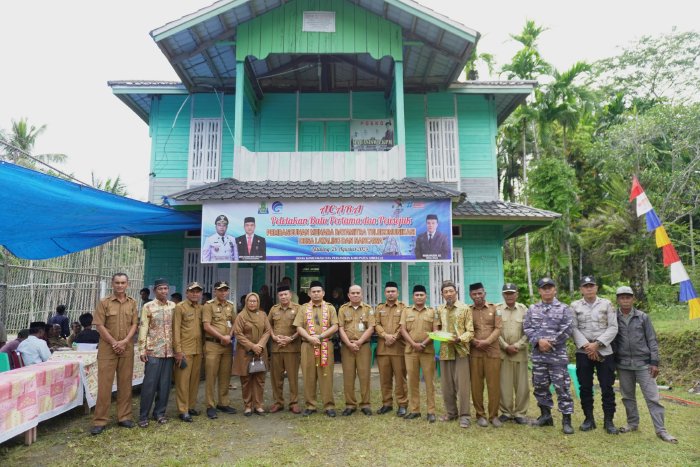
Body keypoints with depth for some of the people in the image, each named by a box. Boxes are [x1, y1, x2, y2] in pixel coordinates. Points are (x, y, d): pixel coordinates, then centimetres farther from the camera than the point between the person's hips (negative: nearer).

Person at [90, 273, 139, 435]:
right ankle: (99, 421, 6)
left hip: (127, 348, 3)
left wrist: (124, 341, -10)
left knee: (125, 383, 7)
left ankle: (124, 417, 17)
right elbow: (100, 326, -6)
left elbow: (134, 325, 4)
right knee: (104, 384, -1)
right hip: (107, 348, -3)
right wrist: (114, 343, -12)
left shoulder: (132, 303, 7)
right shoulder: (104, 303, -2)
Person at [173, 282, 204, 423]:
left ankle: (191, 406, 23)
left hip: (198, 350, 5)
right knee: (183, 380, 0)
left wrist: (203, 347, 7)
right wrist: (178, 350, -13)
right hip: (184, 350, -5)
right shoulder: (180, 307, -4)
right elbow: (176, 330, -8)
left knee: (195, 379, 11)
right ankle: (183, 411, 6)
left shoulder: (201, 308, 11)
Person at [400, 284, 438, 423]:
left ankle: (431, 411, 6)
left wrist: (424, 343, -12)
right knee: (412, 381, 5)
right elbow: (403, 330, 1)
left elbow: (435, 331, 1)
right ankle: (414, 410, 14)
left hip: (428, 350, -1)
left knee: (429, 380, 0)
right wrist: (414, 344, -11)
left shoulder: (432, 312, 7)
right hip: (410, 350, 1)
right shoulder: (406, 311, 9)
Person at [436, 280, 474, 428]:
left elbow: (470, 332, -6)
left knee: (462, 384, -4)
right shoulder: (440, 310, 10)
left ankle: (464, 415, 6)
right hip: (445, 350, 4)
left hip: (460, 350, -4)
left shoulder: (465, 309, -3)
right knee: (446, 384, 10)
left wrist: (459, 339, -21)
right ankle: (451, 412, 23)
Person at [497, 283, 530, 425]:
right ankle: (506, 412, 16)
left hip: (520, 352, 1)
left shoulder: (524, 309, 4)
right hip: (502, 352, -1)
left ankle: (520, 413, 17)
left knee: (522, 384, 4)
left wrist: (516, 346, -9)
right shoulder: (497, 309, 2)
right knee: (504, 384, 3)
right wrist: (506, 346, -9)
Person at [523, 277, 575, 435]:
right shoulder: (532, 309, 10)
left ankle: (566, 419, 6)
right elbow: (527, 328, 3)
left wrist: (551, 342, -13)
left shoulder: (564, 308, 2)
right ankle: (545, 415, 24)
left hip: (558, 355, -3)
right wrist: (539, 341, -12)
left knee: (562, 387, -3)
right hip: (538, 355, 4)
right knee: (540, 386, 11)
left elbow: (568, 329, -8)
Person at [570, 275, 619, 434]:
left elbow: (613, 328, -2)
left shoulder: (606, 304, 4)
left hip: (604, 351, -1)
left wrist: (597, 344, -11)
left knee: (607, 388, 2)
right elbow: (573, 328, -1)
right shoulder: (575, 306, 5)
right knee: (585, 387, 7)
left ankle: (608, 421, 14)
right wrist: (587, 346, -12)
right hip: (583, 352, 1)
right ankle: (589, 419, 19)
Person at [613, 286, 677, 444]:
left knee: (652, 396, -2)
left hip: (643, 363, -1)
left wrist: (654, 362, -5)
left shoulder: (643, 317, -1)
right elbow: (610, 341, 4)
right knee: (628, 396, 12)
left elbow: (652, 340, 1)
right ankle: (633, 423, 25)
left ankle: (661, 430, 4)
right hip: (623, 365, 1)